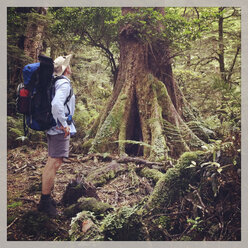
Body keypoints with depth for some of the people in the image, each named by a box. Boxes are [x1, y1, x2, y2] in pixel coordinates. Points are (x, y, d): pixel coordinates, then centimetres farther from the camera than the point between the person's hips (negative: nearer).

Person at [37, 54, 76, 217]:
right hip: (61, 130, -10)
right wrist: (63, 124, -22)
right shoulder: (64, 84, -15)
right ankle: (45, 201, 2)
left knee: (51, 162, 16)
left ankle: (46, 198, 27)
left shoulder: (56, 82, 15)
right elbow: (56, 104, -31)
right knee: (54, 164, -6)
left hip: (54, 128, 10)